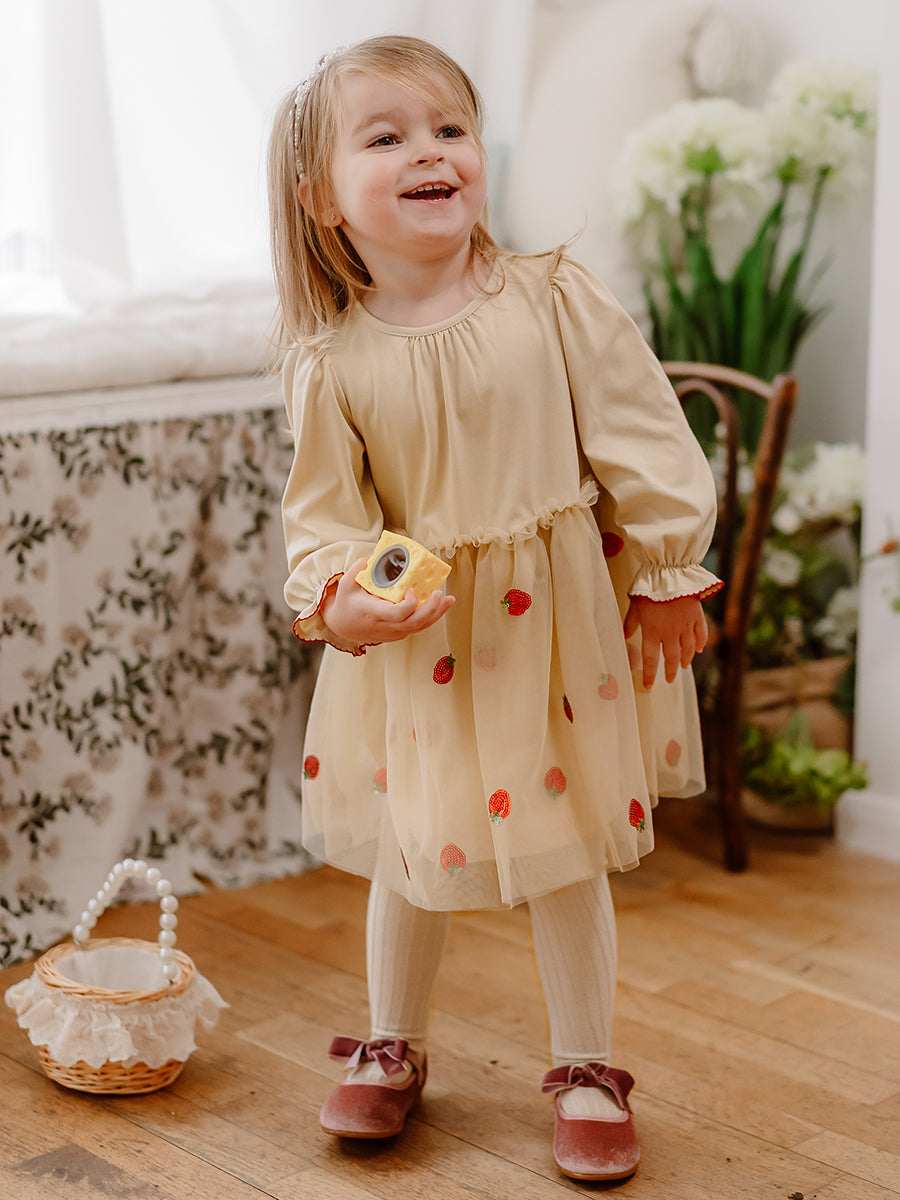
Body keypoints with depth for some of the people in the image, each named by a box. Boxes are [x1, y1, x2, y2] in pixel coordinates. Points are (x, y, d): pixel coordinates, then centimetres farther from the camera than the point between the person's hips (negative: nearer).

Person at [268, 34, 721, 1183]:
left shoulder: (555, 300, -8)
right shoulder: (331, 362, -8)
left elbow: (639, 438, -4)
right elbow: (322, 509, -3)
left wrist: (666, 573, -3)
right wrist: (339, 601, -22)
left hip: (559, 622, 0)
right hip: (417, 645, 1)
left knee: (570, 851, 11)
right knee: (410, 851, 14)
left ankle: (584, 1071, 29)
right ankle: (392, 1050, 37)